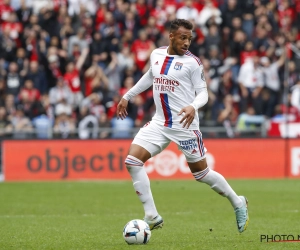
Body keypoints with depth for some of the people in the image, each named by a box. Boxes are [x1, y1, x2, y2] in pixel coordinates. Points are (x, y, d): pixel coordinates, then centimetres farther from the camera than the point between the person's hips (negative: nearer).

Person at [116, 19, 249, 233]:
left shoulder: (192, 62, -8)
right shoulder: (156, 54, 6)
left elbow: (203, 92, -7)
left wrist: (193, 106, -28)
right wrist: (127, 96, 30)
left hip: (185, 124, -5)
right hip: (160, 123, 5)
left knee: (201, 173, 2)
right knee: (132, 161, -10)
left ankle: (238, 203, 28)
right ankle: (152, 217, -4)